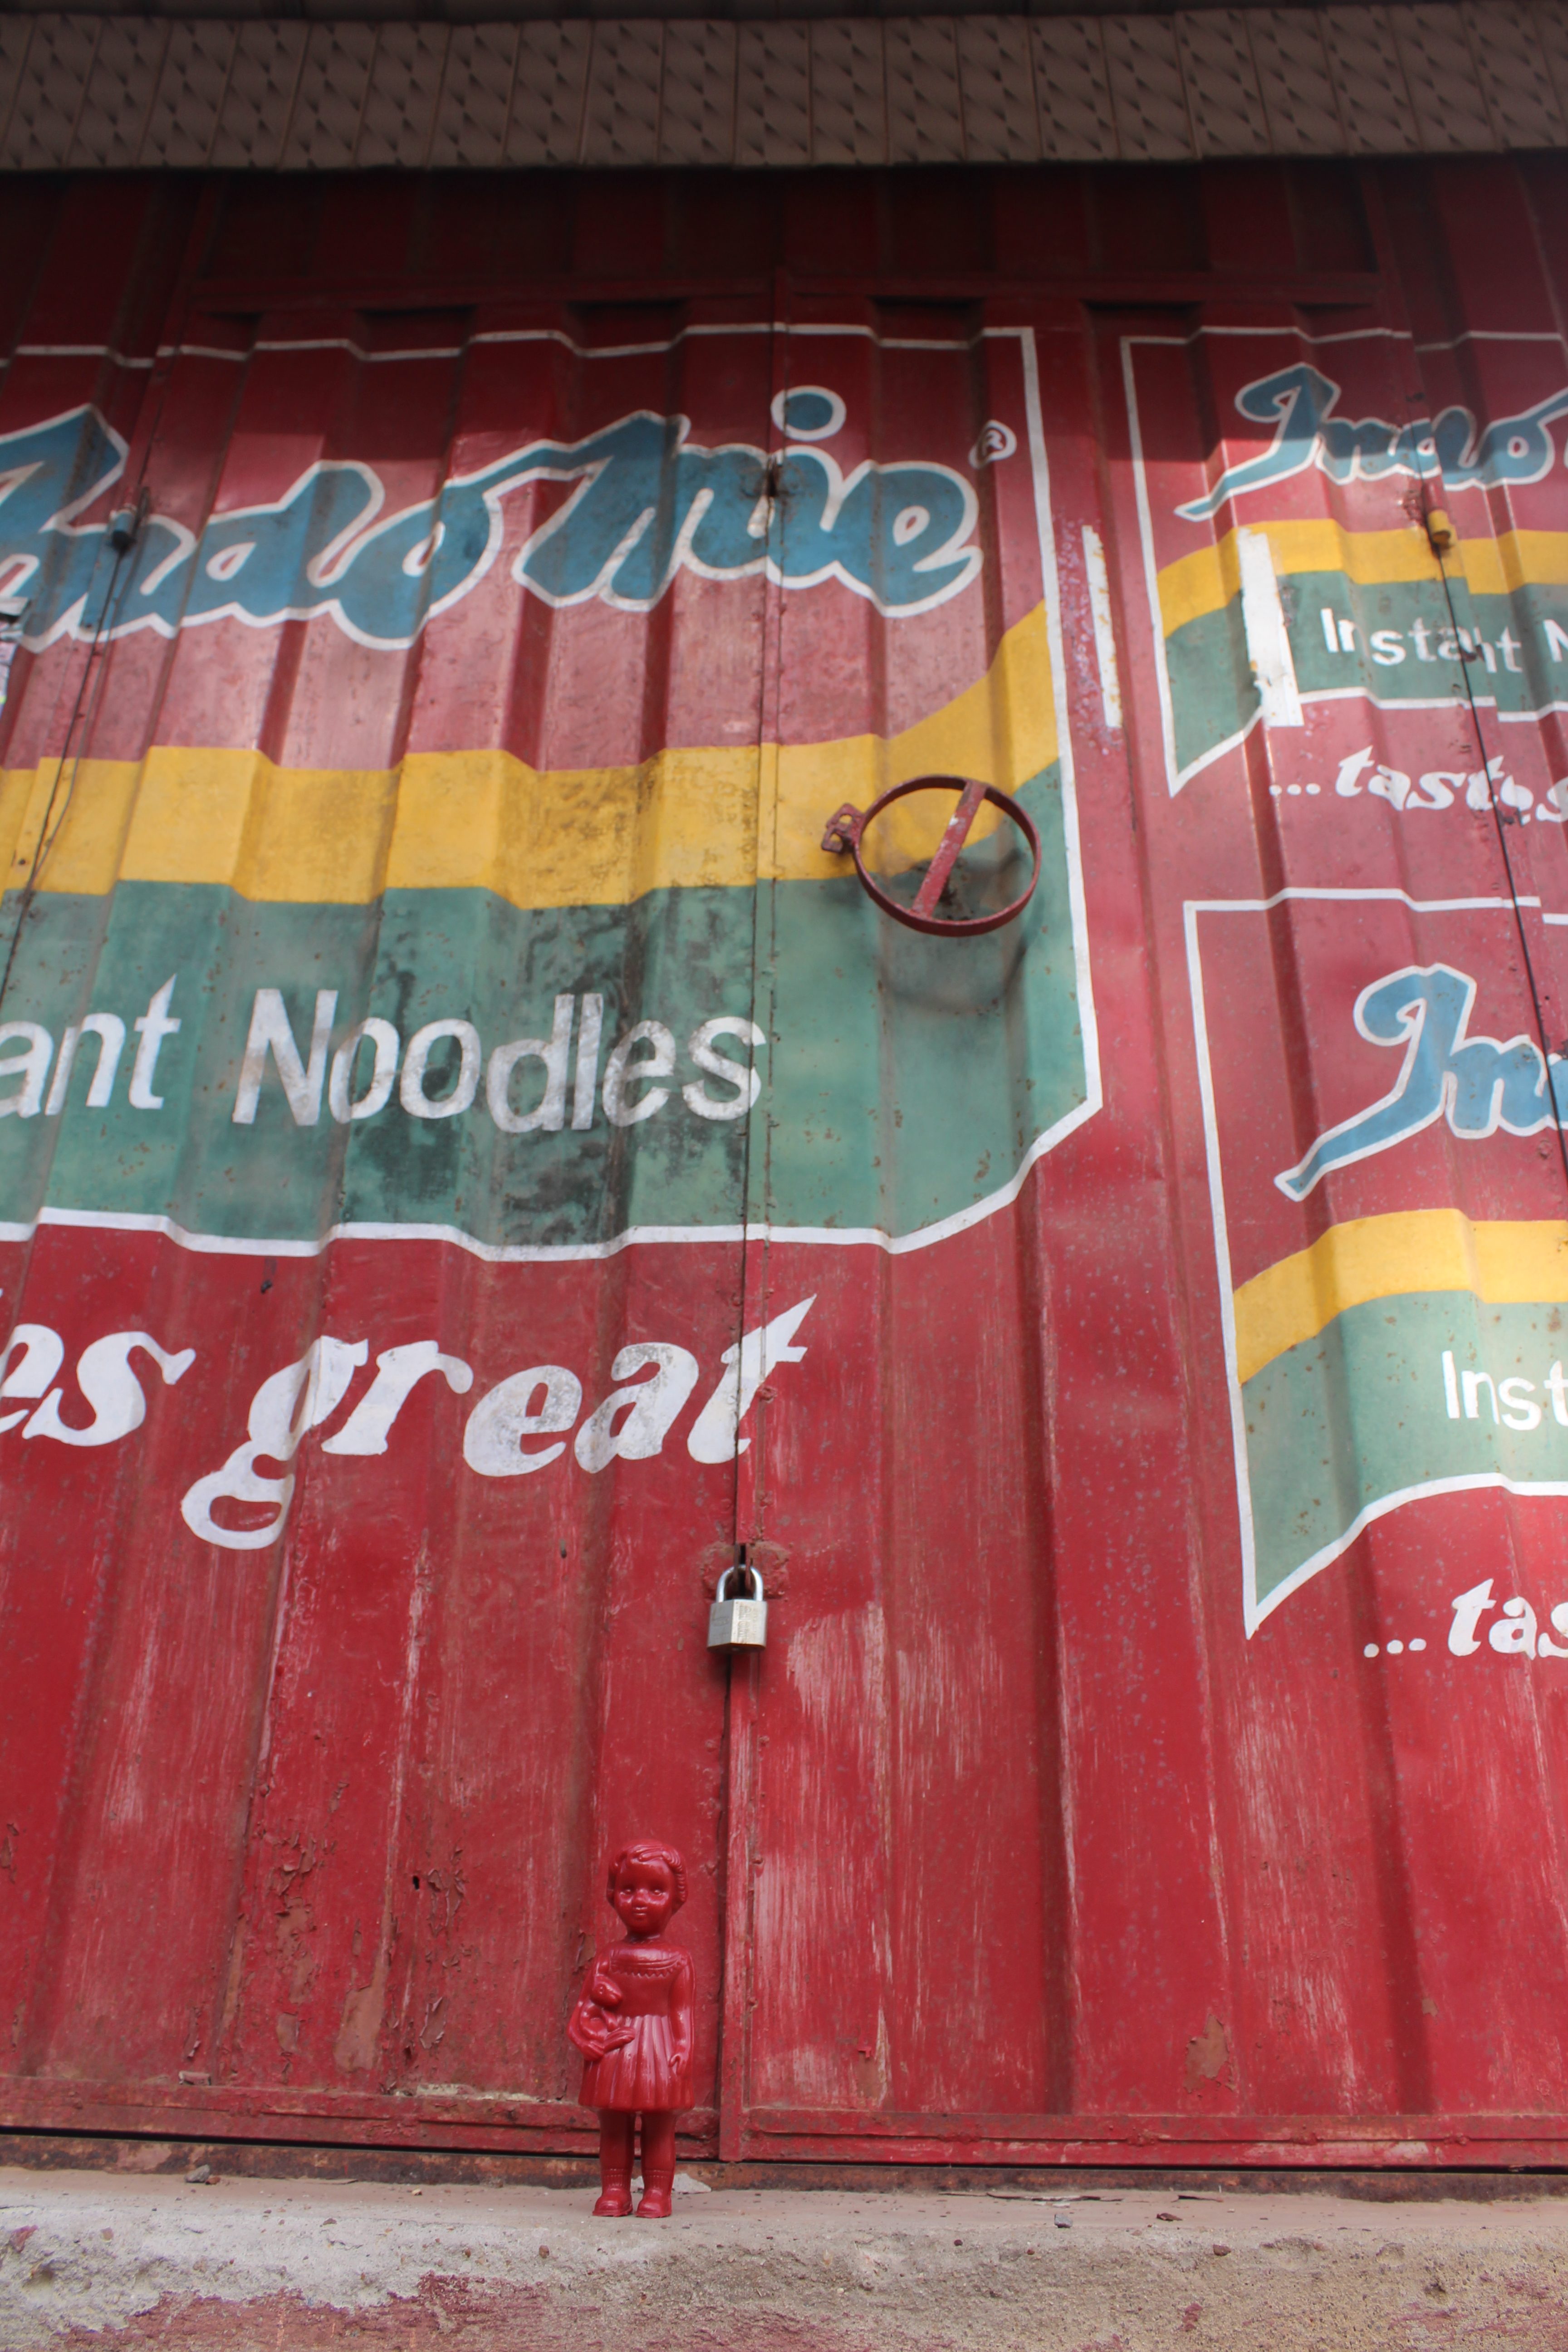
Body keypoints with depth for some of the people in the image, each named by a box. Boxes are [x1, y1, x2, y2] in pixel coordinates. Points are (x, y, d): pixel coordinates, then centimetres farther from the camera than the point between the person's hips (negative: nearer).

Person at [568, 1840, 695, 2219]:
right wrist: (599, 1989, -18)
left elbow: (683, 2010, 1)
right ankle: (614, 2190, 18)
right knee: (613, 2126, 8)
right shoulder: (610, 1957, 6)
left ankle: (656, 2192, 13)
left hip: (659, 2050, -2)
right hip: (616, 2052, 2)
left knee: (660, 2127, 4)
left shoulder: (677, 1959, 2)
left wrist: (682, 2050, -7)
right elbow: (591, 1996, 4)